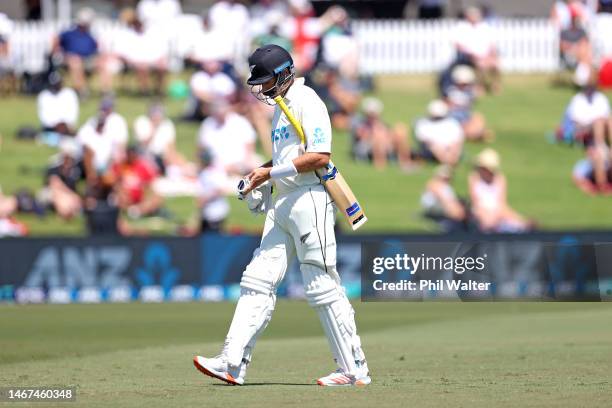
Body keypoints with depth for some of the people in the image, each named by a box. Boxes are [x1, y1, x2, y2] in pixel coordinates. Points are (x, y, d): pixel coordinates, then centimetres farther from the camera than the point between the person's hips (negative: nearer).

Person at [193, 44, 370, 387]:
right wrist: (262, 174, 11)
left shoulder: (306, 102, -11)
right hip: (283, 203, 10)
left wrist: (271, 172, -17)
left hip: (310, 200, -10)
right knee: (258, 280, 3)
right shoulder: (282, 105, 19)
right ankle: (233, 364, 1)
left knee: (323, 287, -8)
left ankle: (355, 370, -2)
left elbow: (320, 156, -20)